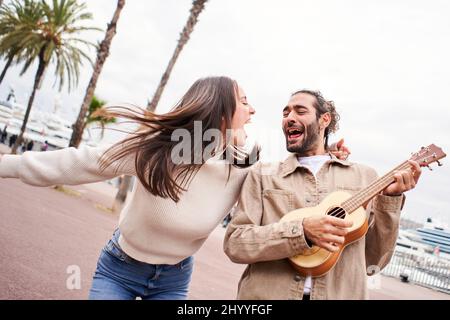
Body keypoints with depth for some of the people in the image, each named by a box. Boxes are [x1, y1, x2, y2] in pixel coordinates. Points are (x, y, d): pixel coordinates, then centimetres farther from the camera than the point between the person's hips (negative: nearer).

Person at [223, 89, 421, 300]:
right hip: (267, 293, -1)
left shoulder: (363, 177, 4)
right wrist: (302, 231, -20)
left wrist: (389, 199, -7)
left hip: (339, 293, 1)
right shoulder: (262, 174, 1)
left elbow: (374, 260, 5)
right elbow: (234, 243, -9)